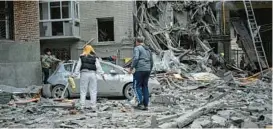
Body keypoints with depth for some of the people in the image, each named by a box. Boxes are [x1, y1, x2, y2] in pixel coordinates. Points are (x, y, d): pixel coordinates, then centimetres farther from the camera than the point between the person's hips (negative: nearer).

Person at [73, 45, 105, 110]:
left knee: (83, 92, 3)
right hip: (92, 74, 1)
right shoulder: (95, 58, 6)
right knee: (93, 92, 4)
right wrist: (102, 74, 0)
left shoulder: (81, 57, 5)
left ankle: (82, 106, 1)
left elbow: (78, 67, 3)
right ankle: (93, 106, 2)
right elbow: (98, 67, 0)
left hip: (84, 74, -1)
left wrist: (74, 75, 7)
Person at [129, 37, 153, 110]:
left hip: (140, 70, -7)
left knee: (137, 86, -1)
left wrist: (131, 68, -12)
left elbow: (136, 58, -18)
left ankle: (140, 103, -11)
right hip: (147, 70, 7)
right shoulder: (148, 49, 21)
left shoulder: (137, 48, -2)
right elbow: (151, 62, 24)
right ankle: (146, 105, 6)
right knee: (145, 86, 9)